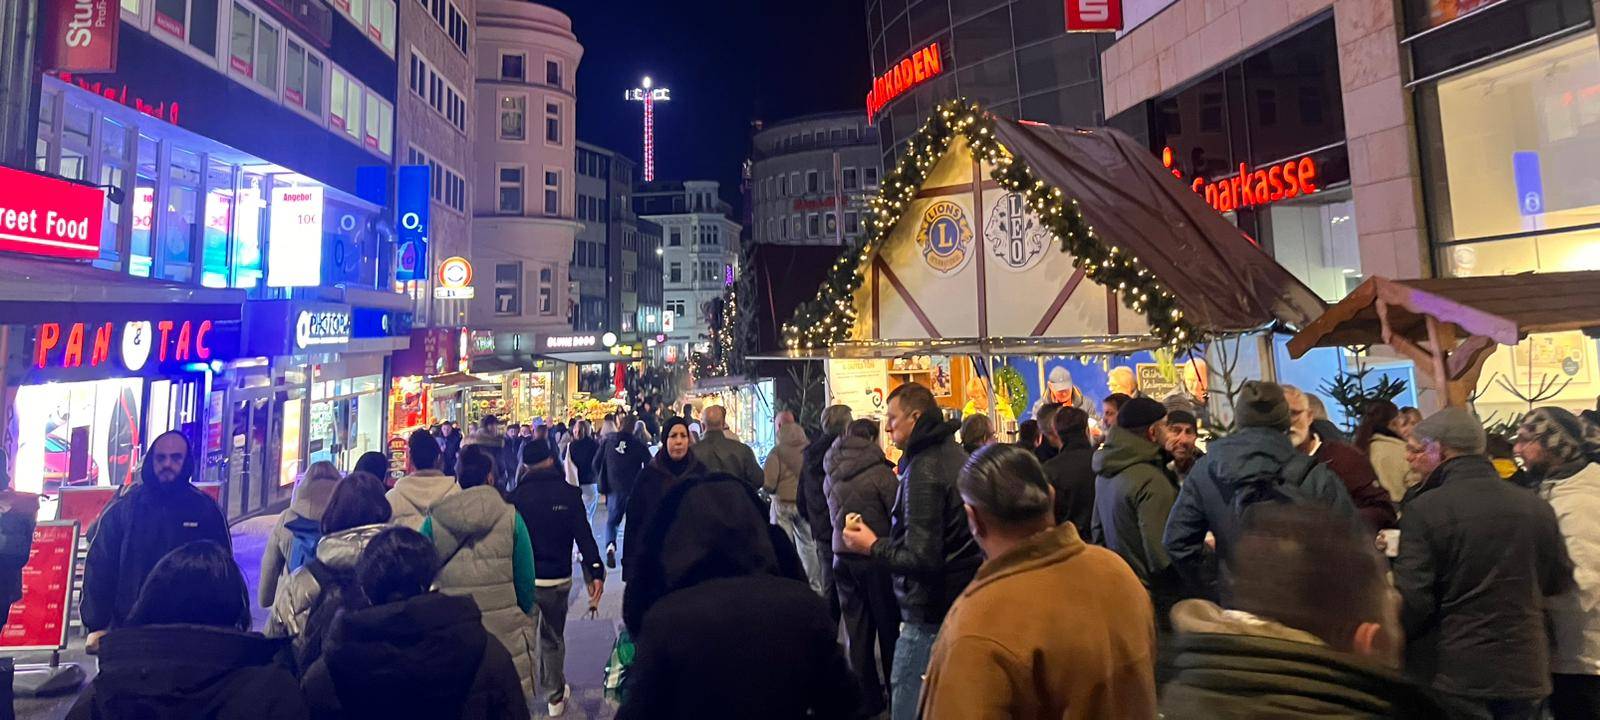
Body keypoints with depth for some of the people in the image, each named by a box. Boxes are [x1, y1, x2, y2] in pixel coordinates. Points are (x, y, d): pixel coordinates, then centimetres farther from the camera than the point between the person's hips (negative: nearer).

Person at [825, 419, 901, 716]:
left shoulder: (831, 475, 2)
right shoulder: (879, 473, -16)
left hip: (842, 557, 5)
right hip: (875, 558, -5)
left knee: (857, 630, 12)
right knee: (889, 628, 10)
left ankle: (868, 699, 21)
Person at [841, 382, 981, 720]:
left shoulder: (923, 470, -21)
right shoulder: (957, 455, 8)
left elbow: (921, 558, -25)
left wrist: (873, 546, -10)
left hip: (929, 614, -10)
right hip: (962, 601, 10)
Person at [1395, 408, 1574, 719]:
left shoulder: (1424, 509, -18)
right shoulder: (1537, 507, 0)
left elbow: (1412, 600, -19)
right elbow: (1560, 581, 15)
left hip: (1451, 674, -6)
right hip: (1524, 672, 6)